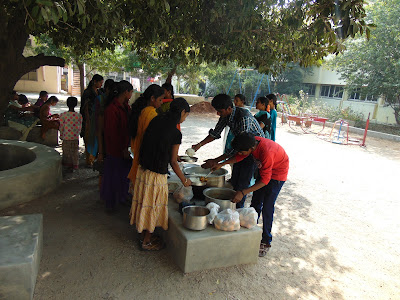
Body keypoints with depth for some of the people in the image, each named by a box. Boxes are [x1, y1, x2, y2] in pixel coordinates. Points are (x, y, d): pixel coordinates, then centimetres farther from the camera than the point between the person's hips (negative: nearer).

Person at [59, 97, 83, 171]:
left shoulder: (63, 115, -10)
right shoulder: (79, 116, -8)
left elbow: (61, 127, -3)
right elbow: (80, 127, 2)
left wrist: (61, 135, 12)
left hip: (66, 137, -1)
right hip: (75, 137, 1)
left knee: (66, 152, 14)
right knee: (75, 152, 12)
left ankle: (67, 165, 22)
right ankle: (75, 165, 21)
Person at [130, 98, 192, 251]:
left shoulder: (156, 120, 1)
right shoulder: (176, 133, -17)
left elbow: (146, 144, 8)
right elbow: (173, 162, -11)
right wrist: (184, 180, 4)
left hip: (143, 169, 7)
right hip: (157, 174, -7)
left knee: (144, 202, 20)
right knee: (153, 206, 11)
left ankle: (144, 234, 39)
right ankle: (147, 242, 28)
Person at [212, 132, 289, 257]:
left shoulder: (266, 152, -41)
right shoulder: (252, 143, -20)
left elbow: (264, 180, -34)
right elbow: (240, 157, 1)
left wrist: (243, 192, -37)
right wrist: (222, 164, -5)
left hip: (277, 173, -7)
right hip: (264, 170, 7)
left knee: (267, 208, -7)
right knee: (255, 202, 11)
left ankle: (266, 242, 8)